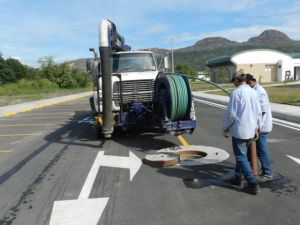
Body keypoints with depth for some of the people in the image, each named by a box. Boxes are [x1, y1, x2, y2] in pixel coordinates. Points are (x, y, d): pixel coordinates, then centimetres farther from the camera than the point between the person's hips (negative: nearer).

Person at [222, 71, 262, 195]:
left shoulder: (236, 92, -15)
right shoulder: (254, 92, 6)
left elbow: (231, 113, -15)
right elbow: (258, 112, 10)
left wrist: (225, 127, 0)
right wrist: (256, 128, 21)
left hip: (239, 130, -7)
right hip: (251, 130, 7)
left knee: (241, 157, 2)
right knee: (242, 154, 21)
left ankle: (253, 184, 2)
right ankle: (238, 177, 32)